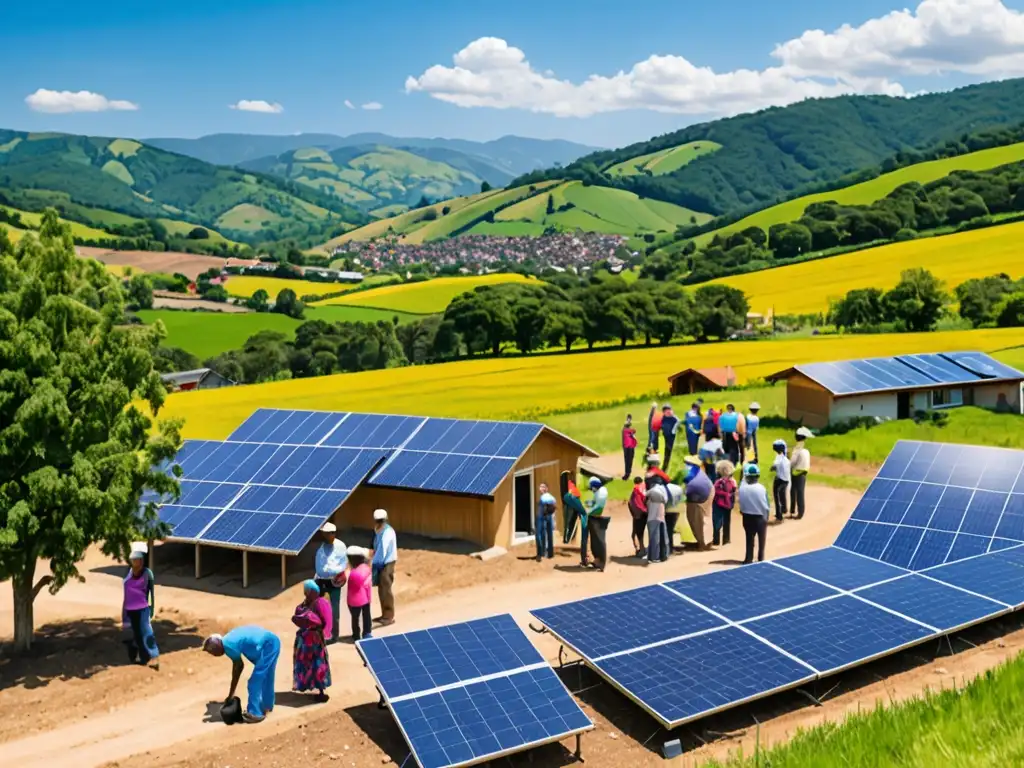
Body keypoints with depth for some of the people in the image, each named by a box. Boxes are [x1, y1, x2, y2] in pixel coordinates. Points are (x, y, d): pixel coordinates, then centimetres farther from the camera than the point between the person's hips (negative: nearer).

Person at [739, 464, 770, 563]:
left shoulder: (742, 488, -15)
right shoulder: (761, 488, -20)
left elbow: (741, 504, -4)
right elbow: (766, 505, -12)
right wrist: (766, 517, -1)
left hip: (747, 517, 2)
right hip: (760, 517, -2)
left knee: (749, 540, 14)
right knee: (761, 540, 15)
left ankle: (748, 559, 15)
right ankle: (760, 559, 23)